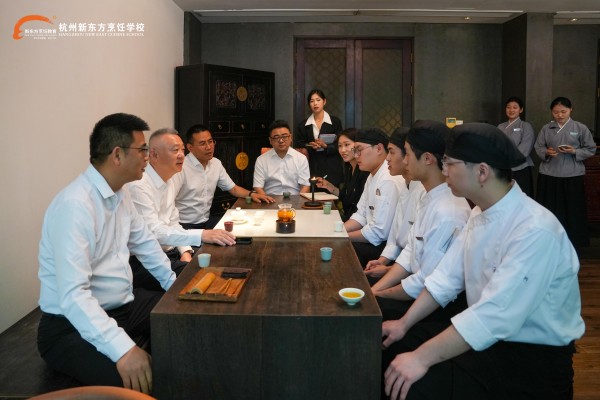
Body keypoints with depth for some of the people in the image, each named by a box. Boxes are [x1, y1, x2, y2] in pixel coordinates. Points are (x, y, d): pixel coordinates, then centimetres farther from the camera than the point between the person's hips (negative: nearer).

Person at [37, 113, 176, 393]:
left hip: (124, 306, 10)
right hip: (73, 326, -9)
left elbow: (144, 243, 20)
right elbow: (73, 294, -32)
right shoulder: (75, 204, -25)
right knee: (146, 380, -31)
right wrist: (123, 348, -40)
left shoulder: (120, 194, 4)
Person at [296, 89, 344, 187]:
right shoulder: (303, 125, 10)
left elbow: (339, 146, 1)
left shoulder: (335, 122, 4)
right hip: (312, 169, 1)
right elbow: (299, 146, 8)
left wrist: (325, 147, -16)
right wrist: (310, 146, -11)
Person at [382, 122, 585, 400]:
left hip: (532, 358, -8)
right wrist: (405, 324, 0)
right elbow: (447, 277, 6)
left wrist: (422, 358, -32)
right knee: (392, 346, 2)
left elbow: (495, 316, -33)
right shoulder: (481, 213, 2)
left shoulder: (535, 231, -27)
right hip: (484, 334, 8)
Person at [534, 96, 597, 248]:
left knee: (572, 211, 4)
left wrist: (574, 152, -13)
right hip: (548, 175, 2)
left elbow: (591, 150, 3)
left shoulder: (581, 128, 0)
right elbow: (538, 147, 9)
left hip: (572, 176, -1)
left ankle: (572, 242, 16)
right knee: (549, 210, 6)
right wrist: (546, 152, -12)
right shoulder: (546, 128, 5)